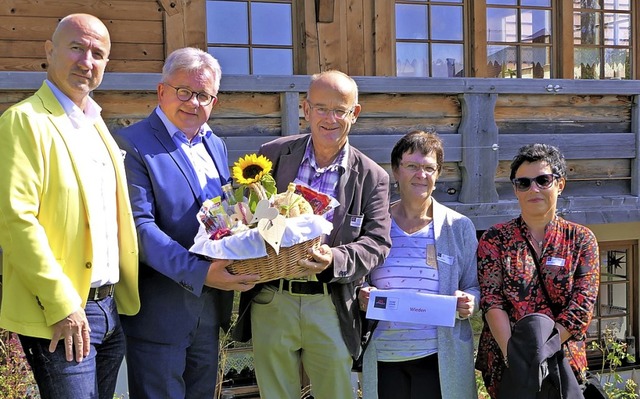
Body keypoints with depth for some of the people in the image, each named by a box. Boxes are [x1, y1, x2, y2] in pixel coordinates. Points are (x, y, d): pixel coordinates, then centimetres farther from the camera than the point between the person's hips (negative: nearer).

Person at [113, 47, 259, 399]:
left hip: (210, 308, 7)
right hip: (160, 313, -7)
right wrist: (199, 273, -29)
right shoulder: (132, 145, -12)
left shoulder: (216, 146, 12)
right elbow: (138, 225, -21)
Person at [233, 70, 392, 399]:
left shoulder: (372, 177, 0)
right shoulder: (274, 155, 2)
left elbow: (376, 242, -5)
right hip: (271, 301, 1)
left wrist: (335, 260, -23)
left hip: (330, 308, 0)